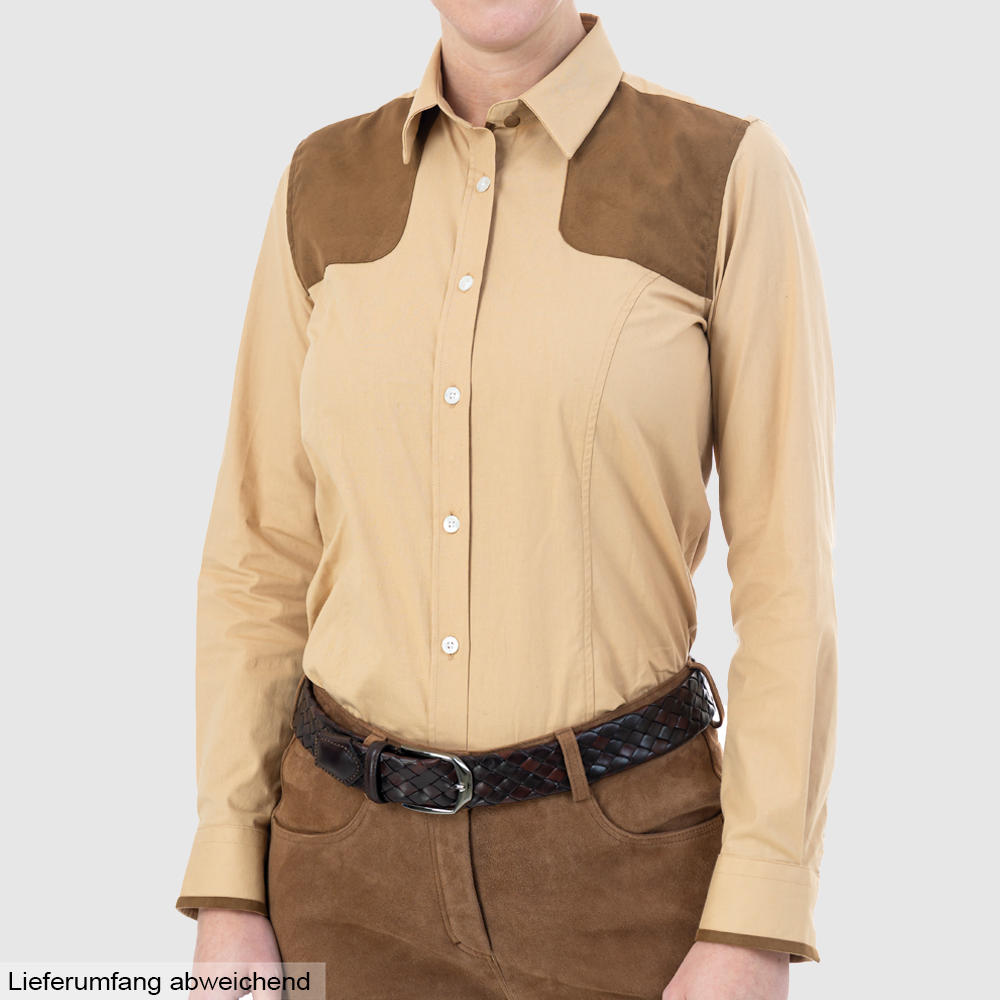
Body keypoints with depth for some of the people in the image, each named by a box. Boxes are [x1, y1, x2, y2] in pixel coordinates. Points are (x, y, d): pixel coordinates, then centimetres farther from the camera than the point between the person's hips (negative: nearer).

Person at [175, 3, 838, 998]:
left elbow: (788, 573, -8)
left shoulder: (729, 179, -6)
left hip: (620, 858, -3)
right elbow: (267, 556, 6)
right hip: (366, 863, 3)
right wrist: (227, 896, 1)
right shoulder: (328, 188, 4)